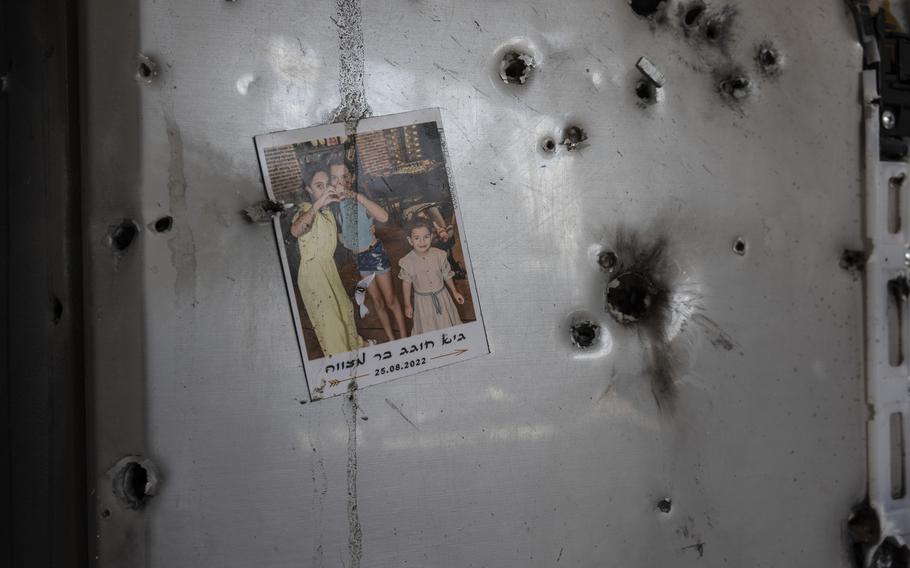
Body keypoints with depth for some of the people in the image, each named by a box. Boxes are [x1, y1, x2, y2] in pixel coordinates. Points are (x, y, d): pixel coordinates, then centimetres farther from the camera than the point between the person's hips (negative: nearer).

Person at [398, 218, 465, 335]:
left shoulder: (439, 255, -15)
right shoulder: (407, 261, -18)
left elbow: (447, 275, 0)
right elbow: (406, 283, -6)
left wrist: (455, 292, 10)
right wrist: (407, 305, 0)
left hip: (442, 297, 2)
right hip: (423, 301, -2)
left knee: (447, 325, 16)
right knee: (427, 329, 9)